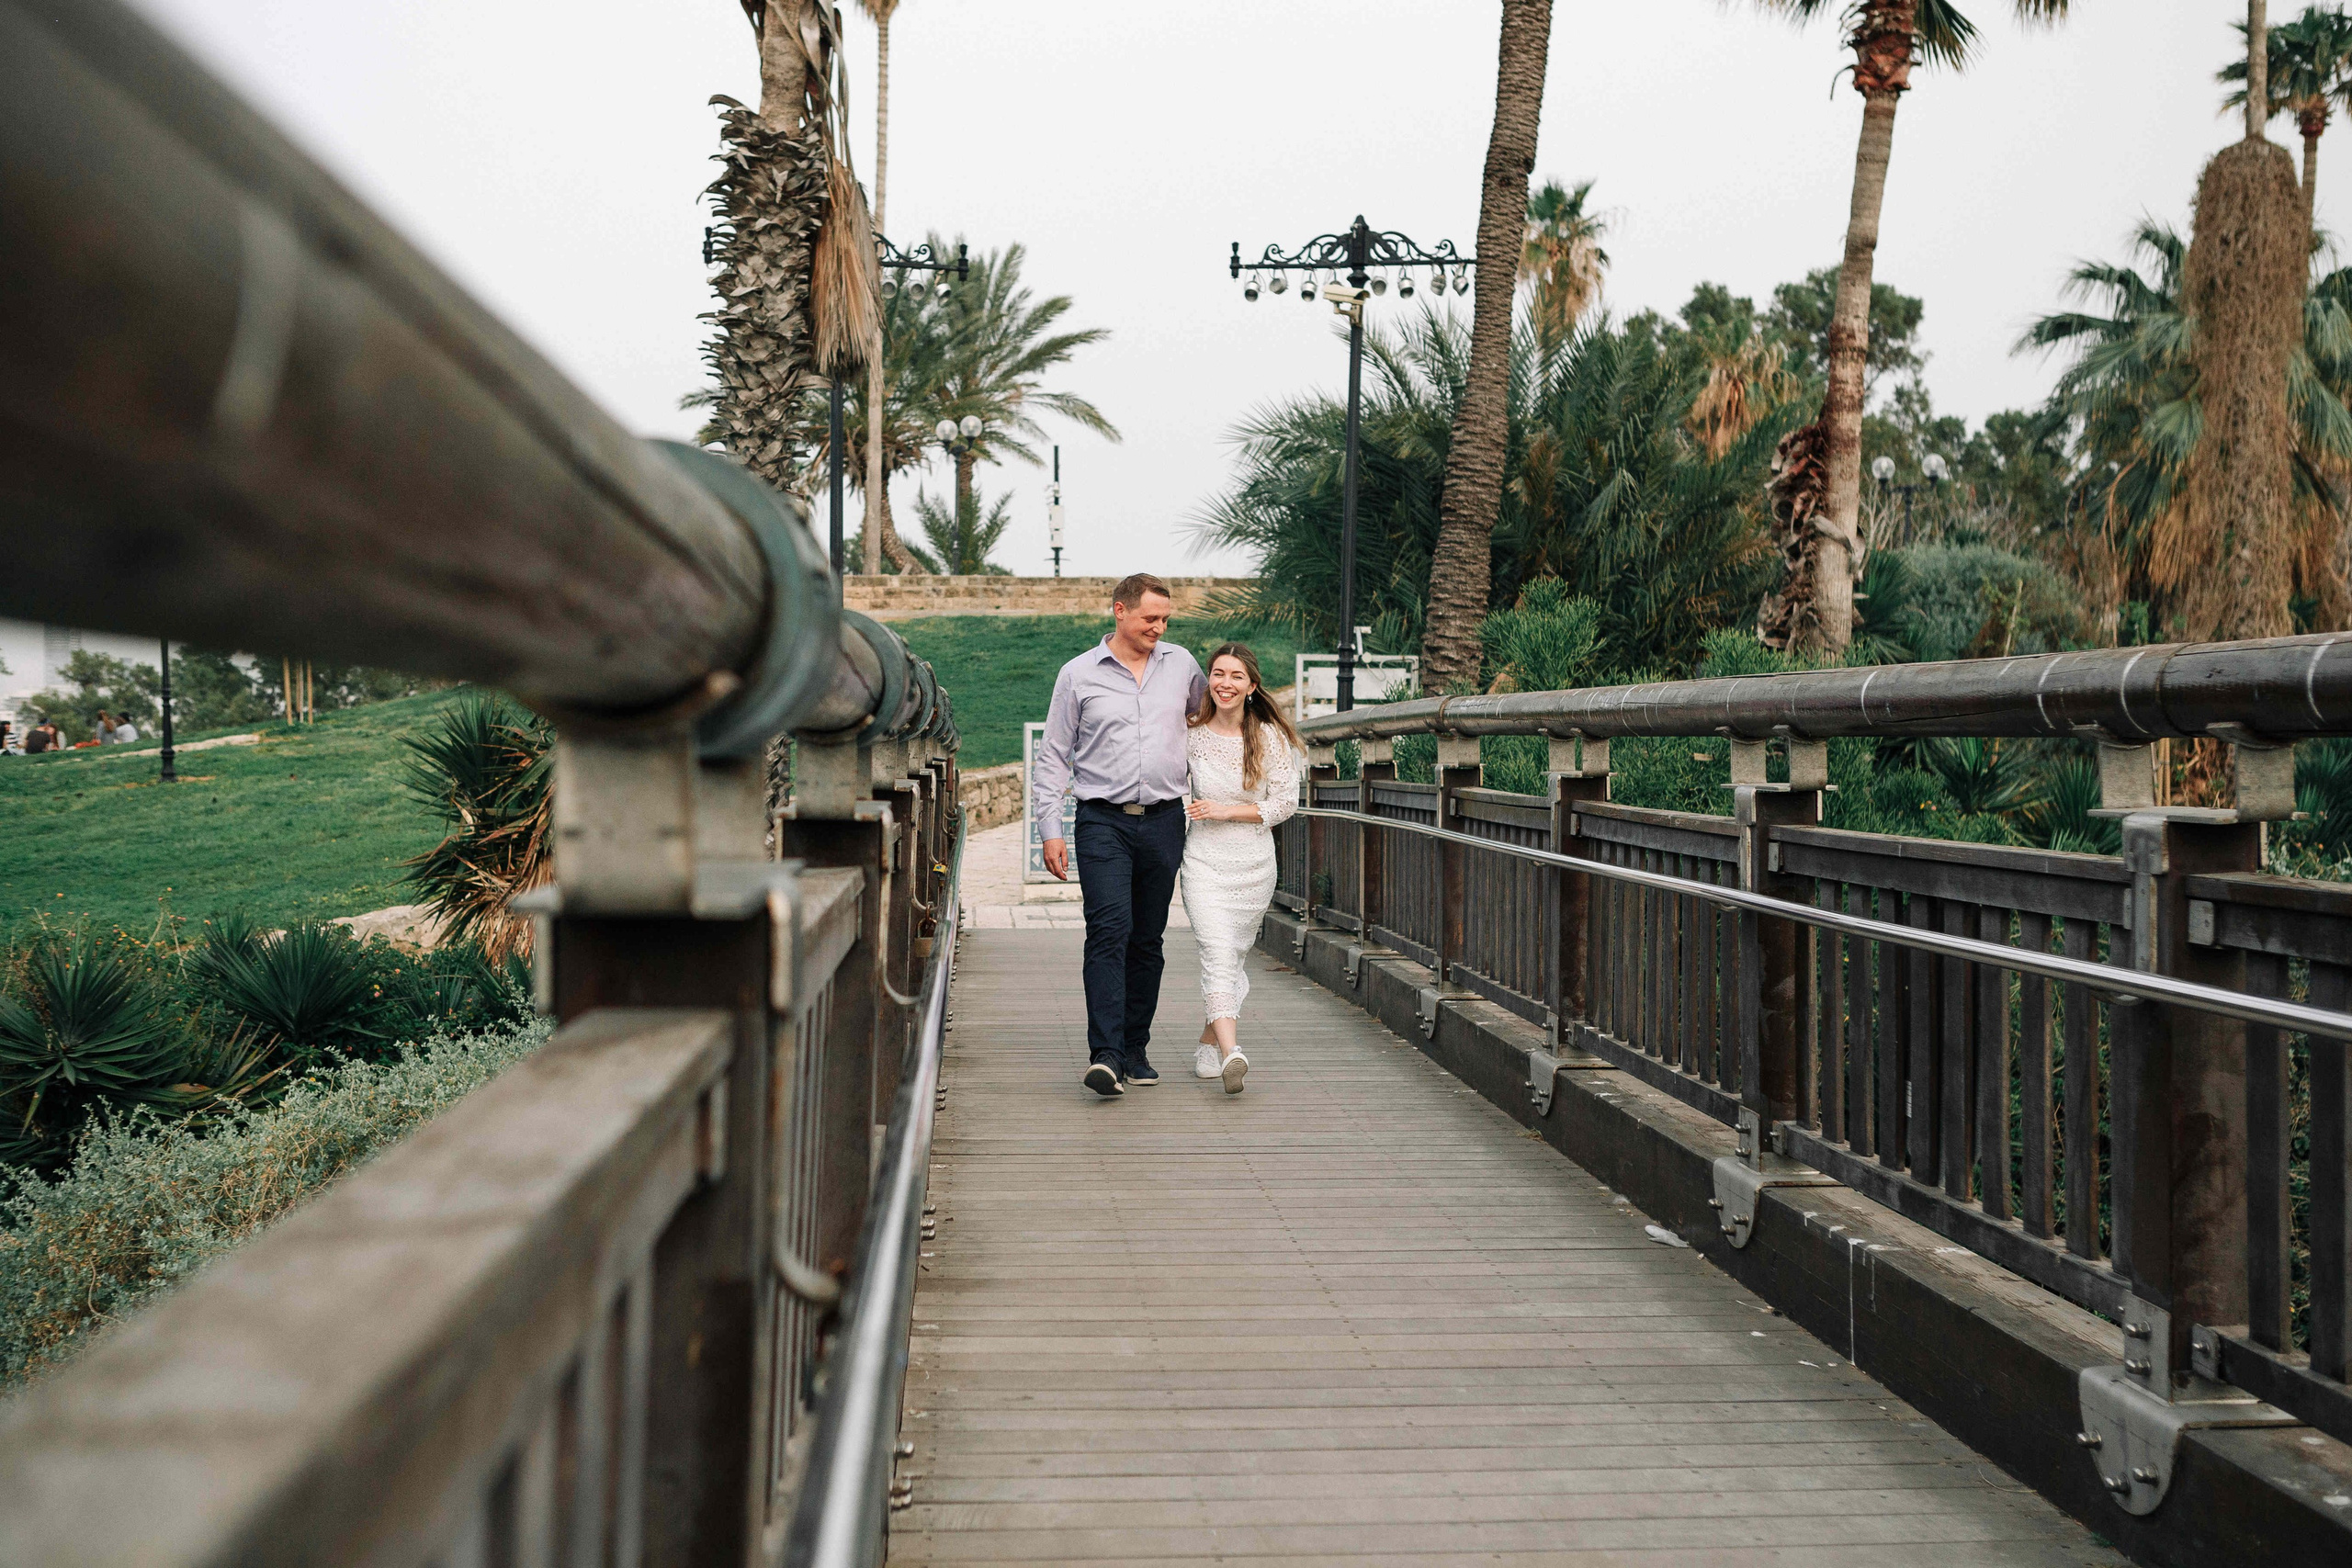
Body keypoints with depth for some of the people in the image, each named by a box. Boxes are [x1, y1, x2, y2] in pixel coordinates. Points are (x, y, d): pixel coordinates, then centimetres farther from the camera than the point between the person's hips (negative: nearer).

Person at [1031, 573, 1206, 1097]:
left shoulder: (1181, 664, 10)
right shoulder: (1078, 675, 2)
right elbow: (1053, 757, 5)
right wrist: (1050, 829, -3)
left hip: (1164, 821, 3)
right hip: (1103, 822, -3)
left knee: (1147, 941, 7)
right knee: (1109, 932, -17)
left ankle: (1134, 1052, 16)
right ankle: (1105, 1057, -23)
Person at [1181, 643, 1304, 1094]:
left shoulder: (1271, 737, -5)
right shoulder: (1192, 735, -2)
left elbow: (1284, 803, -6)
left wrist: (1225, 811, -13)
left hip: (1254, 862, 1)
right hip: (1205, 859, -1)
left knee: (1233, 956, 12)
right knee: (1217, 955, -17)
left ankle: (1208, 1046, 30)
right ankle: (1230, 1052, -31)